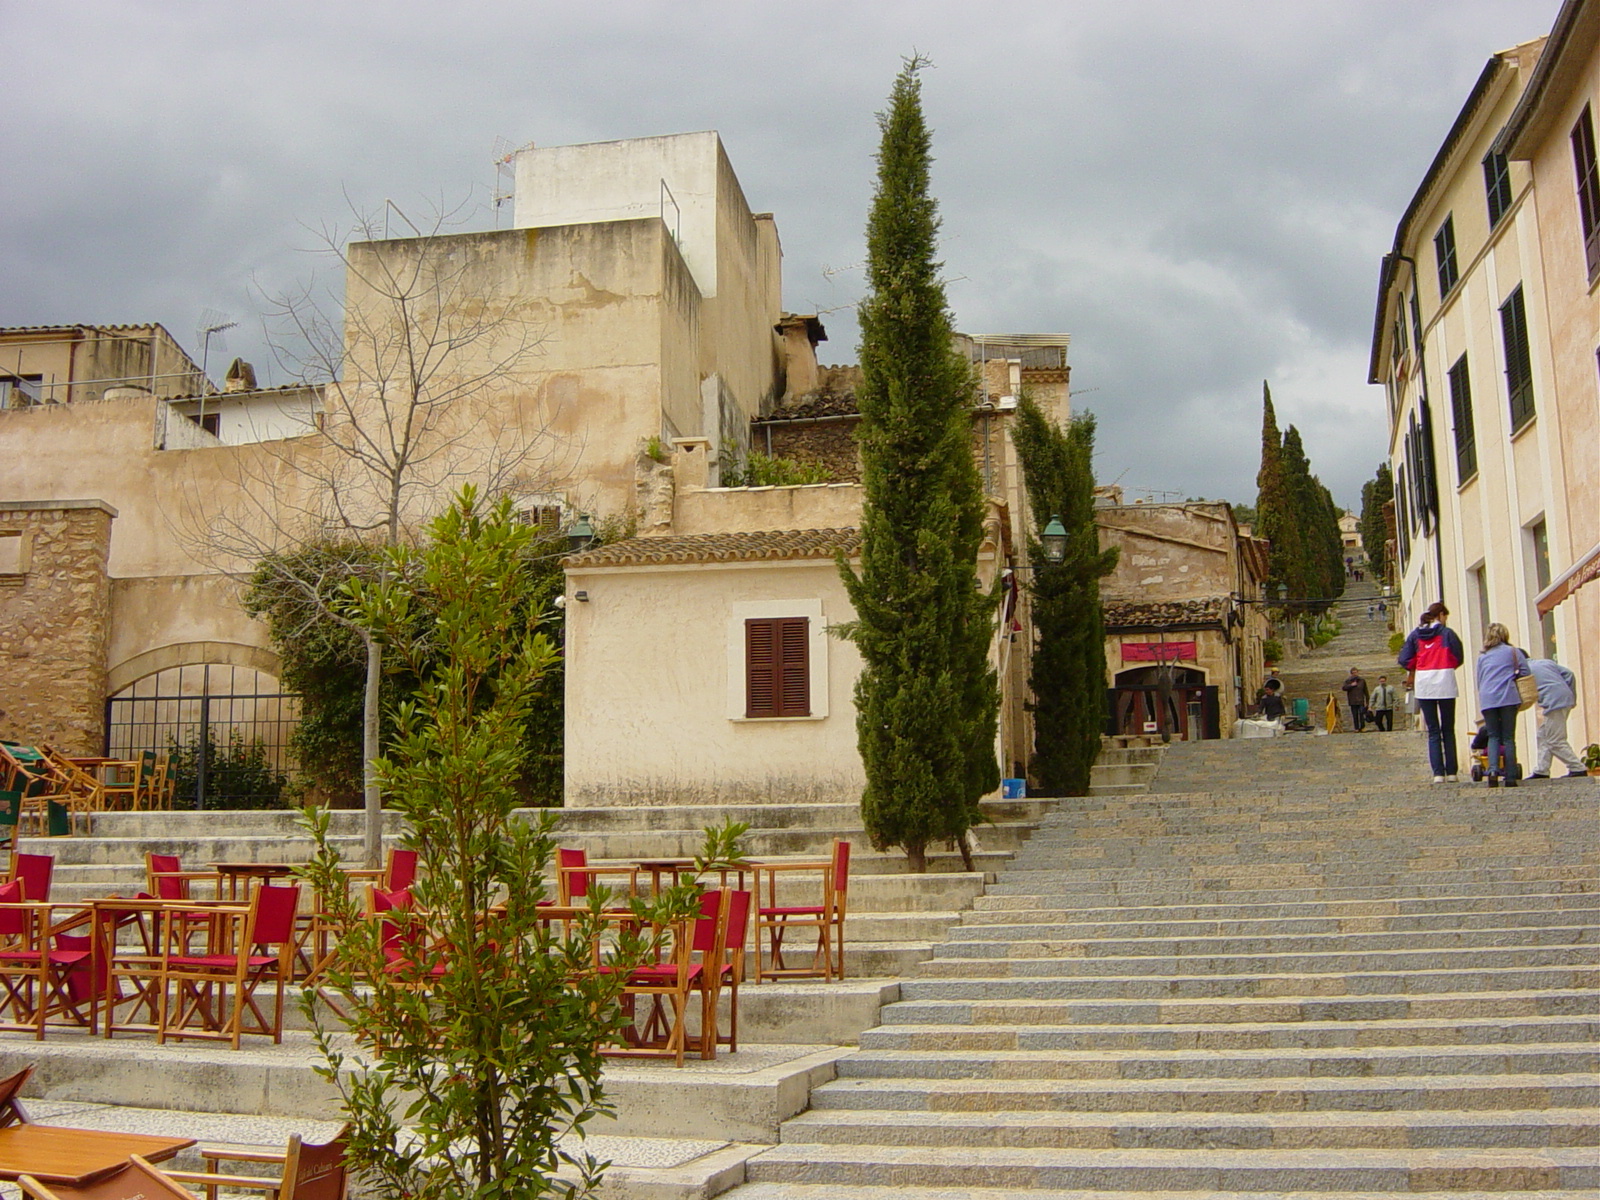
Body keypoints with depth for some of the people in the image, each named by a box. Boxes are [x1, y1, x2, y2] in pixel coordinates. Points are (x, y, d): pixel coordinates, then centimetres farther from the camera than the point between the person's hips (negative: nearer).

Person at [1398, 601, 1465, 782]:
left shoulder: (1415, 634, 7)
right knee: (1448, 730, 6)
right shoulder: (1447, 633, -1)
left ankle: (1438, 773, -3)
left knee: (1433, 731, 4)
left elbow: (1405, 660, 2)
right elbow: (1458, 657, -1)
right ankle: (1451, 772, 3)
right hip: (1445, 681, -2)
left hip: (1423, 681, 2)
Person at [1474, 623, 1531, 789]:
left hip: (1487, 700, 2)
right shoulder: (1512, 652, 11)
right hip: (1508, 698, -2)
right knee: (1508, 737, 3)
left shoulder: (1482, 657, 19)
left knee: (1493, 736, 8)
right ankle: (1510, 778, 0)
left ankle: (1493, 769, -16)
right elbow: (1525, 673, 4)